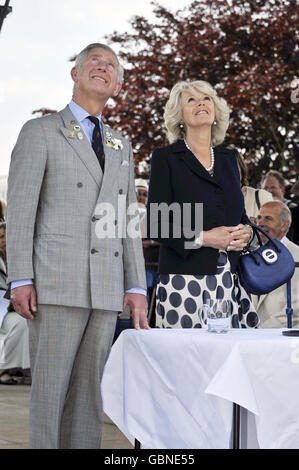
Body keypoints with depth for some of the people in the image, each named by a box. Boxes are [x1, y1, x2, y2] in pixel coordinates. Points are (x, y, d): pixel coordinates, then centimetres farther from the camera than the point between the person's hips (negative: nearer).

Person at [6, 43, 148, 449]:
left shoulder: (121, 146, 21)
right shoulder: (40, 132, 5)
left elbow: (128, 221, 18)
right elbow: (20, 210, -2)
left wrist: (136, 287, 9)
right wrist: (20, 279, -11)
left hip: (106, 290, 5)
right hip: (56, 280, -5)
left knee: (88, 389, 6)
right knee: (49, 389, -5)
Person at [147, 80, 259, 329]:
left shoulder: (228, 158, 18)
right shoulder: (166, 158, 3)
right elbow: (156, 225, -5)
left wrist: (246, 232, 1)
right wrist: (203, 238, -14)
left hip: (229, 278, 5)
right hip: (184, 278, -4)